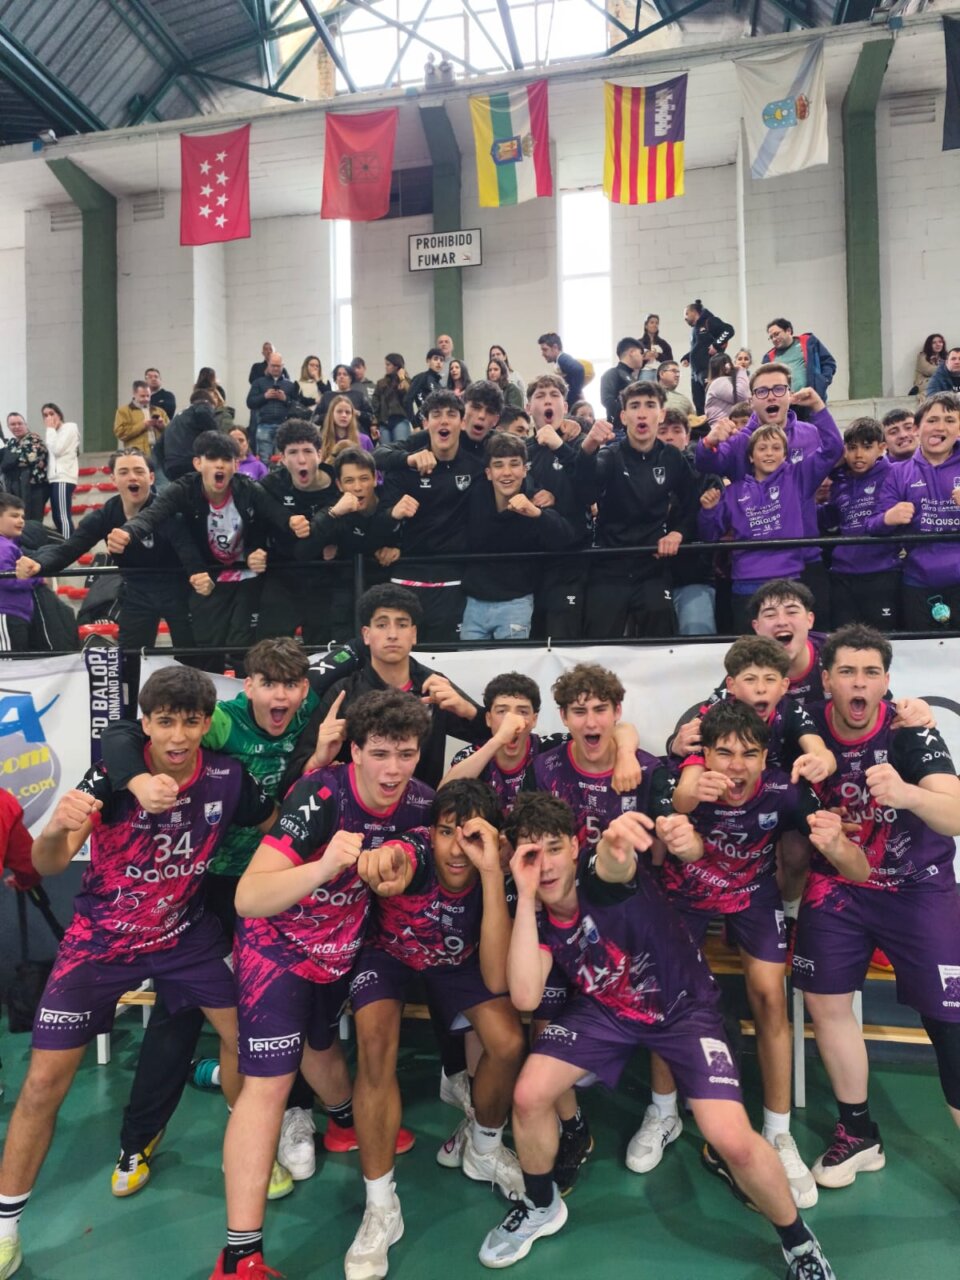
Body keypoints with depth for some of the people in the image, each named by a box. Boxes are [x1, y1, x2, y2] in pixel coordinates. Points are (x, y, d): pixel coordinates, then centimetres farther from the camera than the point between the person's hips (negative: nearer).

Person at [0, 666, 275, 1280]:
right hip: (102, 938, -2)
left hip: (185, 931, 3)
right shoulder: (112, 775, -23)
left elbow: (279, 825, 1)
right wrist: (57, 829, -53)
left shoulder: (227, 776, -15)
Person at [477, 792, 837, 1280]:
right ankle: (540, 1206, 20)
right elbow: (525, 997, -28)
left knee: (733, 1141, -19)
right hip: (604, 1007, 4)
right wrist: (526, 896, -34)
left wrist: (615, 850, -82)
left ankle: (797, 1239, 13)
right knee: (528, 1096, -11)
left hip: (684, 1005, -4)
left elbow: (616, 868, -57)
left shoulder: (600, 875, -29)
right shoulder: (534, 914, -14)